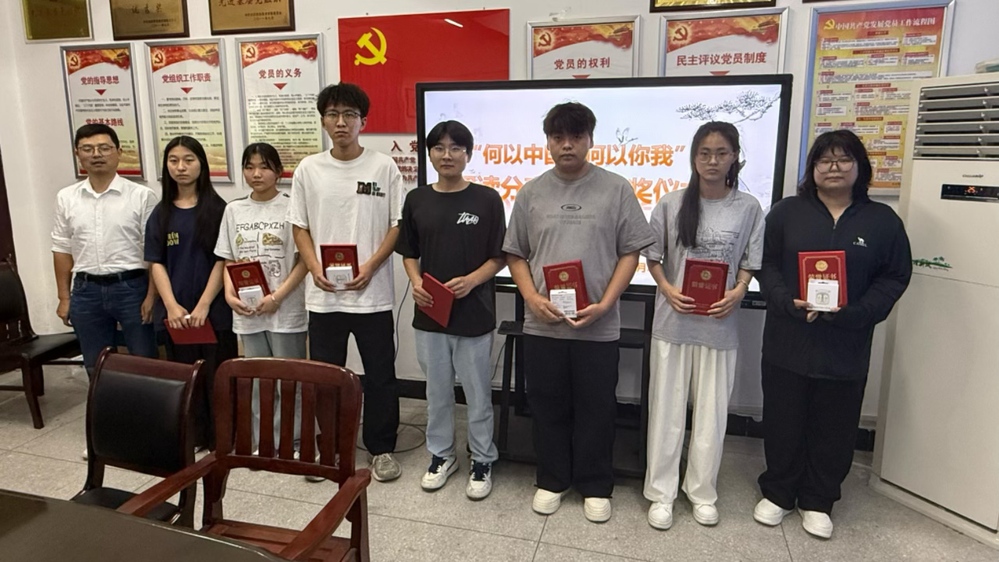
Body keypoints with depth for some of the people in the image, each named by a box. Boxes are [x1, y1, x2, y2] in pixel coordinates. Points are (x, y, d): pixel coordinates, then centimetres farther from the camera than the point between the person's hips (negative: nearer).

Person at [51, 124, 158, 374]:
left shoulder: (142, 196, -6)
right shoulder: (66, 198, 6)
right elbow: (62, 250, 11)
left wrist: (151, 296, -10)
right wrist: (64, 298, 9)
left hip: (131, 287, -3)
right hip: (86, 290, 4)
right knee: (96, 369, 14)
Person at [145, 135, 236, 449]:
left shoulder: (217, 209, -2)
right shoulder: (160, 214, 8)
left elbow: (222, 260, -6)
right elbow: (156, 263, 4)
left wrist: (204, 305, -12)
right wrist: (172, 305, -8)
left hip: (214, 309, -3)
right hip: (175, 311, 3)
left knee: (216, 376, 2)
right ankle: (192, 439, 22)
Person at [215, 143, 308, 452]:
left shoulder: (291, 207, -6)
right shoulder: (234, 210, 8)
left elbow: (304, 259, -8)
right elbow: (228, 260, 11)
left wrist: (278, 296, -16)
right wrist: (229, 293, -6)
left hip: (286, 310, -4)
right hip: (247, 310, 4)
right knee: (257, 379, 15)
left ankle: (291, 444, 19)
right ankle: (262, 442, 29)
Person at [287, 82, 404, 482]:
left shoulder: (383, 167, -1)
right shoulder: (308, 169, 5)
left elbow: (397, 225, -1)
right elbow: (299, 227, 8)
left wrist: (370, 266, -14)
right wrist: (314, 269, -8)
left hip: (373, 293, -2)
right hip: (323, 295, 2)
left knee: (380, 375, 7)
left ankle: (381, 448, 24)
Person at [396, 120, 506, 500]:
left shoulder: (487, 199, -5)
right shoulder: (417, 200, 4)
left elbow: (499, 257, -3)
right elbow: (409, 254, 11)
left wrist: (471, 281, -18)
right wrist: (416, 283, -8)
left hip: (474, 314, -3)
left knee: (478, 393, 9)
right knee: (437, 391, 15)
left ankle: (482, 462, 26)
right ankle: (441, 455, 33)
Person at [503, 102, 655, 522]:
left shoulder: (616, 189, -1)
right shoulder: (530, 193, 5)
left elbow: (630, 252, -1)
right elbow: (515, 255, 8)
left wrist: (604, 304, -12)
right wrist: (532, 298, -7)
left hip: (598, 326, -2)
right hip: (542, 325, 2)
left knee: (596, 409, 10)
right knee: (547, 407, 13)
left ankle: (596, 486, 28)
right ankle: (552, 480, 32)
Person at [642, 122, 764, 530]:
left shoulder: (748, 208, 0)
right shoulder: (671, 204, -2)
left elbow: (748, 264, 5)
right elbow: (653, 256, 4)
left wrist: (737, 293, -13)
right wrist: (667, 289, -12)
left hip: (720, 324, 1)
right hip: (673, 321, 0)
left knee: (712, 412, 10)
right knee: (666, 408, 7)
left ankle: (702, 491, 29)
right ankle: (661, 493, 22)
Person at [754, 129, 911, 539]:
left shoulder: (883, 220, 3)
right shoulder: (787, 212, 2)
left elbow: (894, 277, 1)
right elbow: (767, 264, 0)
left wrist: (853, 313, -14)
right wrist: (789, 303, -17)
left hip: (847, 348, 1)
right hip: (787, 342, 0)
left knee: (834, 428, 11)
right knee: (783, 423, 9)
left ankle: (818, 502, 30)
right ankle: (777, 493, 28)